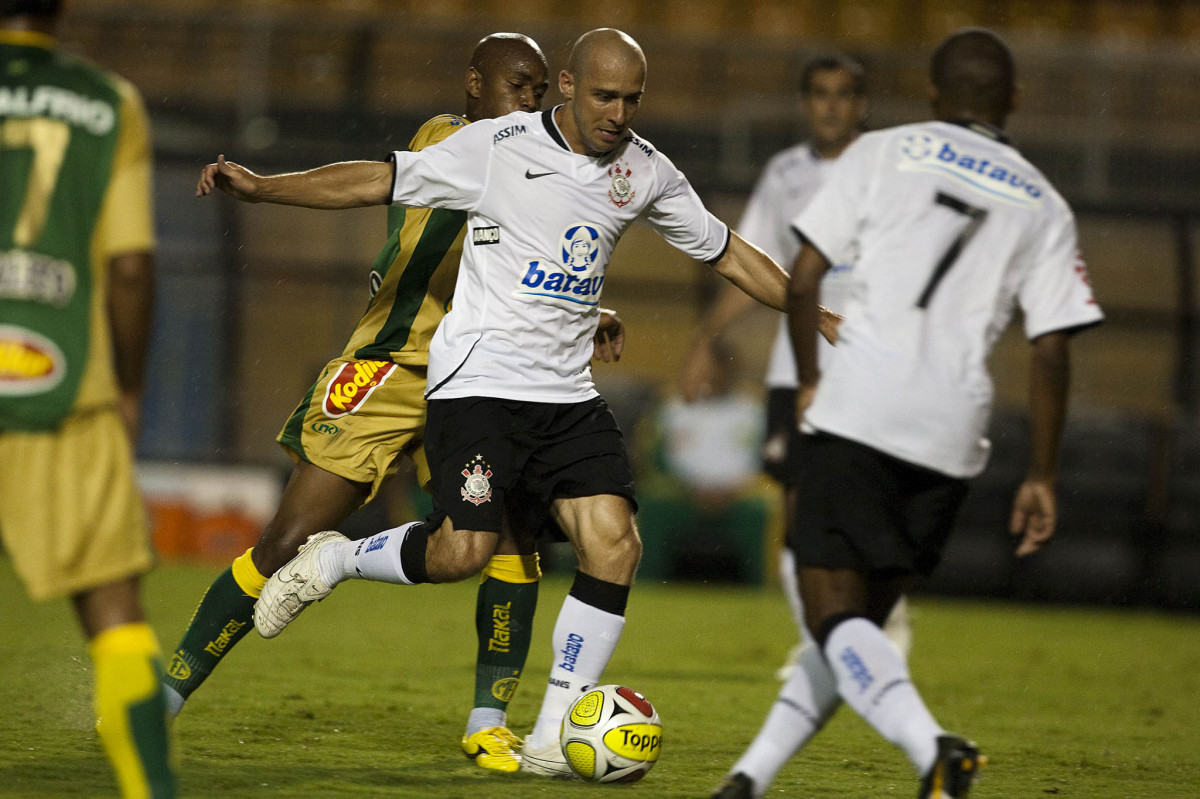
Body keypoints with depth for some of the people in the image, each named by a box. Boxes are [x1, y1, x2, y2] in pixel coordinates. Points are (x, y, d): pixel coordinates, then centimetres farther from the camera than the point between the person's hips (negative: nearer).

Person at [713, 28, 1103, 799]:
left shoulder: (882, 153, 7)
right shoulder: (1044, 206, 13)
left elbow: (804, 279, 2)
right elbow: (1052, 350, 7)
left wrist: (809, 380, 17)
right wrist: (1042, 477, 11)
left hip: (858, 412, -4)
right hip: (953, 437, 4)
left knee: (835, 612, -6)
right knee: (864, 615, 17)